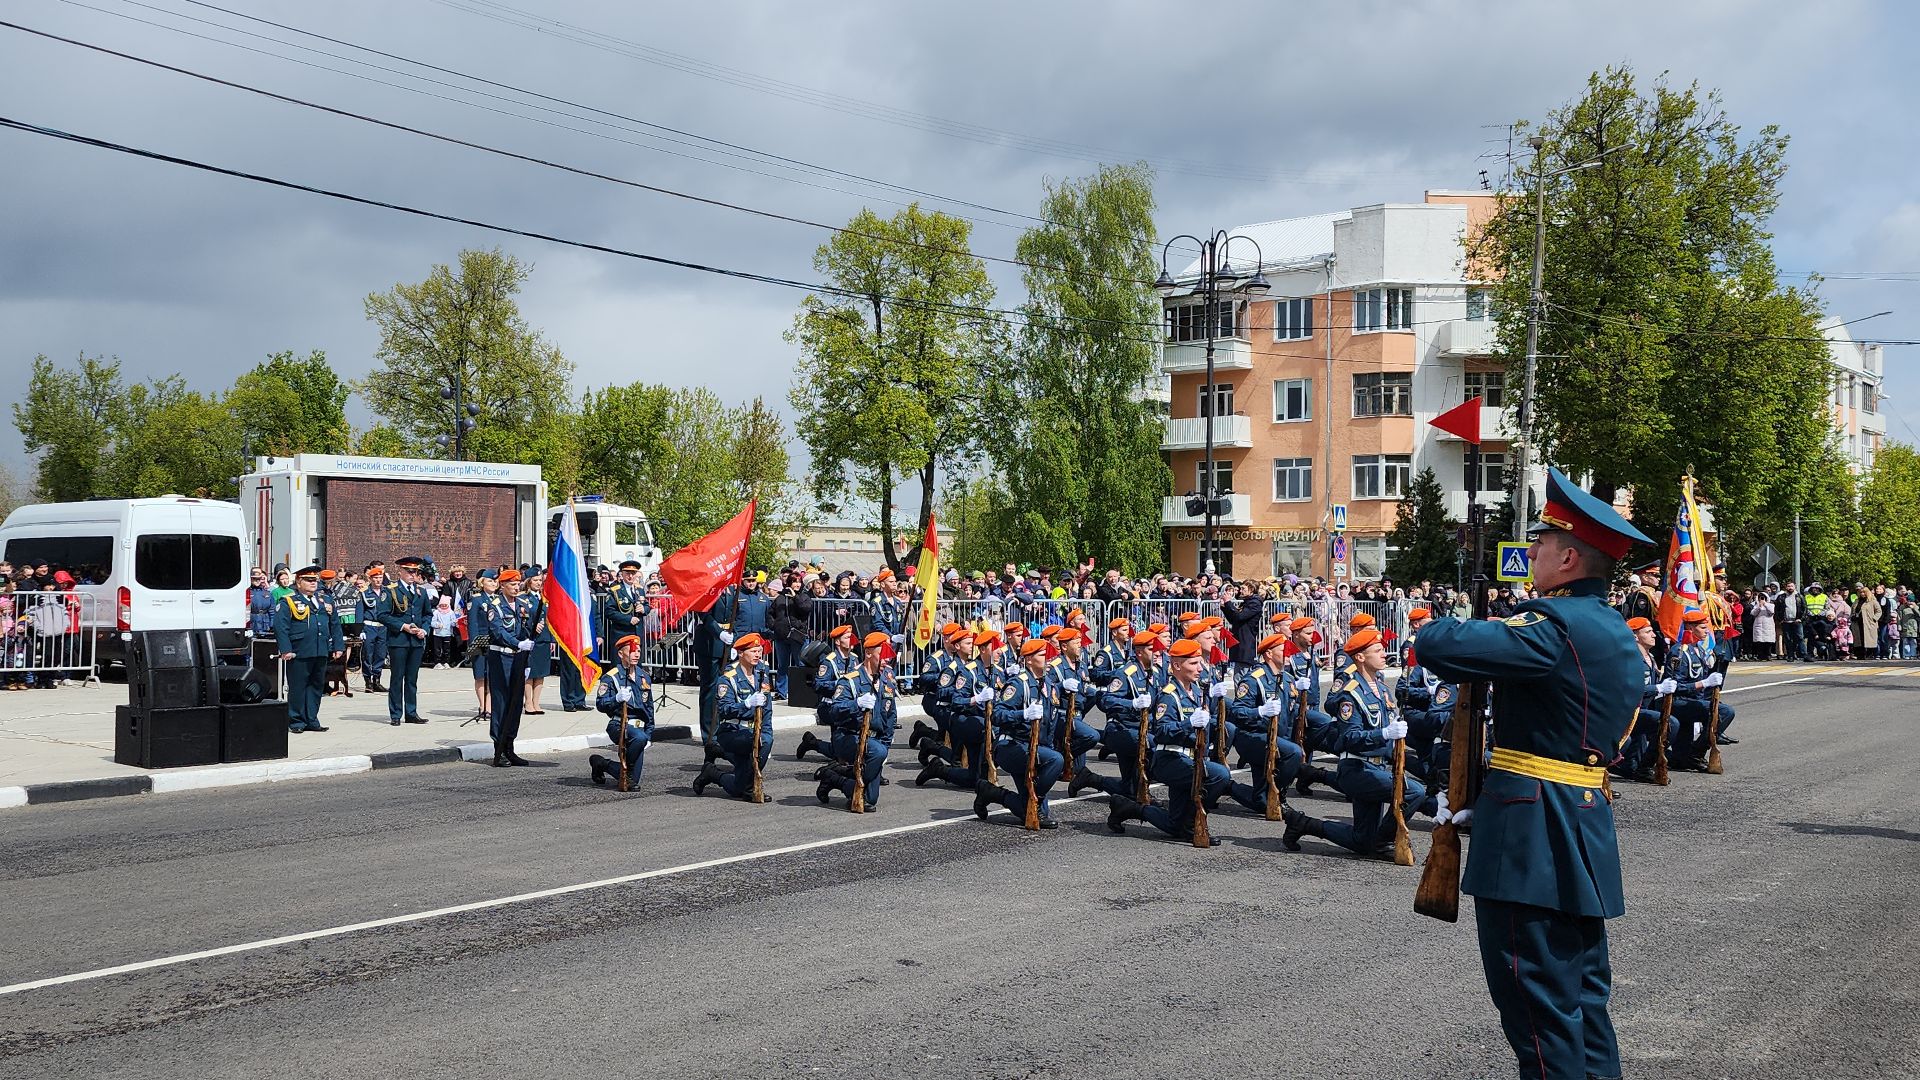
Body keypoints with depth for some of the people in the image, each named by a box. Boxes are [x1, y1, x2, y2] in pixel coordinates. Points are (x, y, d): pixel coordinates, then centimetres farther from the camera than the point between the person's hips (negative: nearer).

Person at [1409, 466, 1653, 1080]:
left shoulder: (1555, 625, -19)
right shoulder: (1619, 634, 13)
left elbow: (1435, 645, -28)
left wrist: (1439, 628, -1)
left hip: (1535, 842, -10)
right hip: (1590, 828, 10)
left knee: (1539, 1004, -1)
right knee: (1582, 993, 18)